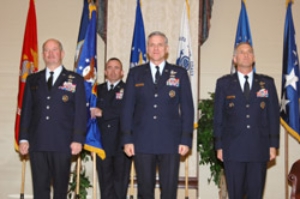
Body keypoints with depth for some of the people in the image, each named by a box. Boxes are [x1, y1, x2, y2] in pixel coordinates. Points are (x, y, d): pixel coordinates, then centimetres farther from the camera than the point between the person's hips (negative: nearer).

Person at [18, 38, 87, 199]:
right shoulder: (33, 80, 14)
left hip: (62, 143, -2)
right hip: (37, 143, 2)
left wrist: (78, 139, -7)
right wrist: (23, 138, 3)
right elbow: (26, 110, 11)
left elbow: (80, 112, 1)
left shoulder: (75, 80, 7)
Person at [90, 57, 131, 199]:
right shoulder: (98, 89, 15)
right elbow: (92, 111, 9)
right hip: (103, 144, 3)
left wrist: (103, 113, -12)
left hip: (121, 144, -3)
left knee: (120, 181, 5)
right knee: (105, 183, 5)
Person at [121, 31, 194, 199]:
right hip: (142, 142, 1)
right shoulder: (135, 73, 10)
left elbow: (187, 108, 5)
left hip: (171, 142, -1)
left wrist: (186, 139, -3)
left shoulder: (180, 73, 8)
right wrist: (127, 139, 0)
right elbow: (128, 108, 7)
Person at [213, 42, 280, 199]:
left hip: (259, 149, 1)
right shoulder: (224, 83, 7)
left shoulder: (267, 83, 9)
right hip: (233, 150, -1)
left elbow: (274, 115, 7)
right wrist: (219, 146, 1)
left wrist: (273, 145, 1)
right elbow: (218, 117, 6)